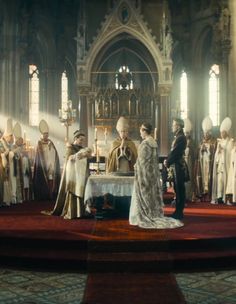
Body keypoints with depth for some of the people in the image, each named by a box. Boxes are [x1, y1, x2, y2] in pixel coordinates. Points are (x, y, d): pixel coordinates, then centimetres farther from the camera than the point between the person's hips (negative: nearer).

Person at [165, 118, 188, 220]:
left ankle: (179, 213, 2)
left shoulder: (181, 138, -16)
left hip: (178, 166, -9)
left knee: (179, 190, -3)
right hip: (176, 166, 9)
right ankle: (178, 211, 20)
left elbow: (175, 152, -18)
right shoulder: (178, 137, 14)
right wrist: (168, 160, 2)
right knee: (178, 189, 13)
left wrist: (168, 162, -7)